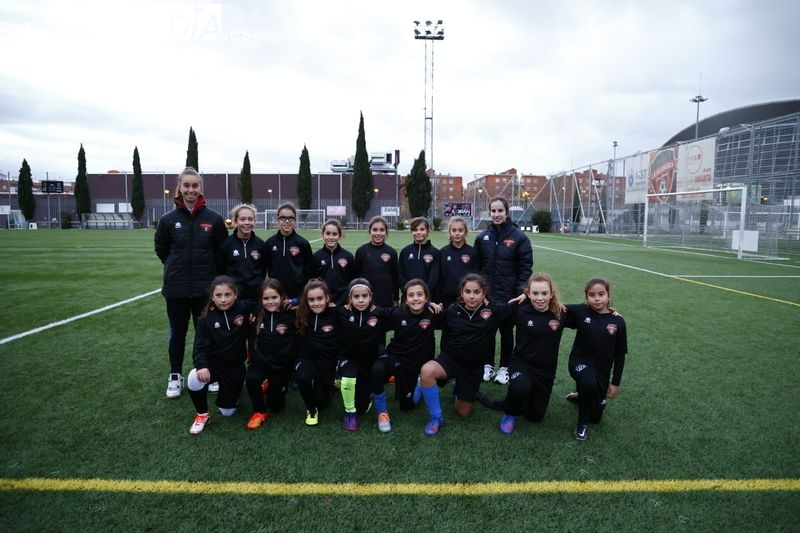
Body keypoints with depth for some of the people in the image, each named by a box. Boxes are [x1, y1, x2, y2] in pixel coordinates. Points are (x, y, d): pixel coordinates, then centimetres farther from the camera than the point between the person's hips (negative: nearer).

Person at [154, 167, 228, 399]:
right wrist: (177, 268, 10)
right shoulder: (169, 219, -3)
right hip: (176, 288, 1)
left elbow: (221, 251, 3)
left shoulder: (214, 218, -5)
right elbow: (161, 249, 11)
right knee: (177, 334, 13)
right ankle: (175, 376, 30)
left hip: (205, 288, -1)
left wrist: (211, 275, 4)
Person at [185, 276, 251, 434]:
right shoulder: (206, 318, -13)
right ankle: (202, 414, -4)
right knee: (194, 380, -33)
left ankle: (232, 392, 43)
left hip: (236, 367, 0)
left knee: (228, 412, 7)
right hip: (214, 363, 0)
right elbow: (200, 346, -15)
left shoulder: (244, 308, -15)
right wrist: (202, 366, -33)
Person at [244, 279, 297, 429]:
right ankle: (259, 411, -4)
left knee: (276, 405, 6)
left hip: (282, 365, -1)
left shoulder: (290, 315, -10)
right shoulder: (257, 315, -3)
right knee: (251, 378, -31)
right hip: (261, 360, 1)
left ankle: (270, 386, 39)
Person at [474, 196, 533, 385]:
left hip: (508, 295, -3)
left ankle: (504, 367, 26)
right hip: (486, 293, 3)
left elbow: (525, 268, -7)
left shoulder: (519, 237, -7)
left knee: (506, 331, 11)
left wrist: (520, 293, -12)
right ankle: (488, 365, 28)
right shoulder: (483, 237, 3)